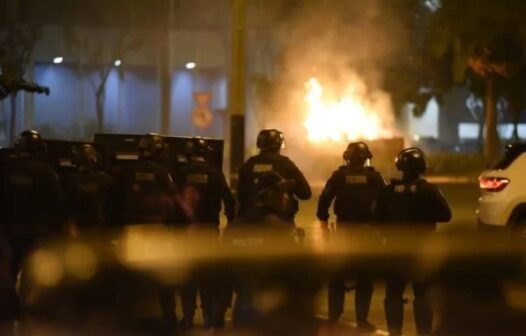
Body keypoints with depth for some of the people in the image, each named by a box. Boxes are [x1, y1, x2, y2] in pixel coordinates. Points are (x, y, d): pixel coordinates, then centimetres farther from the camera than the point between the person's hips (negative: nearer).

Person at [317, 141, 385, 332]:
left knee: (337, 276, 9)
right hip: (366, 230, -1)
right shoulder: (374, 177, 0)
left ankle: (333, 319, 8)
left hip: (343, 229, 1)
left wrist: (324, 223, 2)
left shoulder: (338, 176, 0)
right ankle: (362, 320, 2)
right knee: (365, 277, 4)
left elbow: (324, 200, -5)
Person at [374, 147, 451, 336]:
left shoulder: (389, 191, -7)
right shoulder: (429, 190, -13)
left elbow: (378, 218, -3)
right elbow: (445, 215, -9)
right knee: (422, 293, 5)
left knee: (394, 292, 12)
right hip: (421, 249, -1)